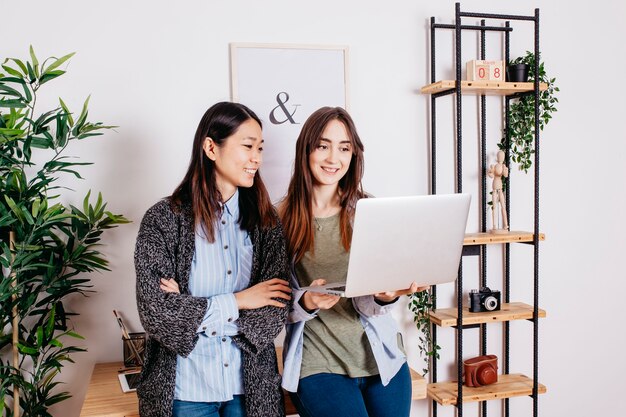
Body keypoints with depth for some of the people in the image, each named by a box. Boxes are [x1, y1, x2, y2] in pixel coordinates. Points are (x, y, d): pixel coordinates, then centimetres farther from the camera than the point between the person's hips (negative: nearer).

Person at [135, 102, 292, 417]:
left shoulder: (265, 220, -1)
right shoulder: (163, 219, -10)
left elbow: (275, 311, -8)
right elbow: (155, 312, -15)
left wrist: (190, 313, -15)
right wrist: (237, 301, -14)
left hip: (251, 386, 3)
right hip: (186, 391, -2)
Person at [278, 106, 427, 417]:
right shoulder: (281, 219, -6)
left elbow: (368, 306, -4)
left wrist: (385, 296, -25)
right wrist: (306, 302, -23)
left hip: (381, 359, 2)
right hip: (318, 365, -2)